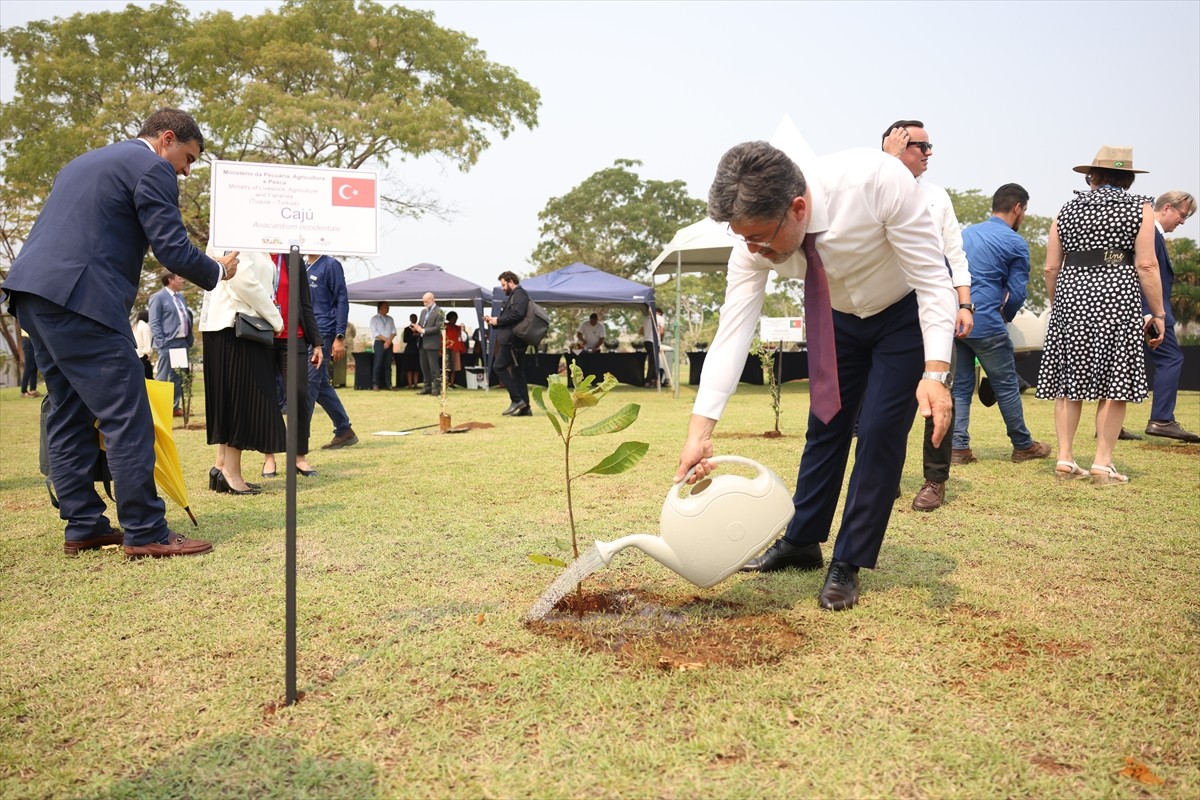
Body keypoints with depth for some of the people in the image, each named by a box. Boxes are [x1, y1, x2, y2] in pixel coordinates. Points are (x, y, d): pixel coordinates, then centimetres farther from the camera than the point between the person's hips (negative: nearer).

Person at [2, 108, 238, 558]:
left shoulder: (87, 162, 28)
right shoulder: (152, 168, -2)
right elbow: (173, 250, -9)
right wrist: (219, 272, 8)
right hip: (80, 297, -10)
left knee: (69, 414, 13)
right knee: (127, 417, -7)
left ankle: (83, 527, 17)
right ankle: (146, 533, -4)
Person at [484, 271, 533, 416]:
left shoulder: (520, 294, -8)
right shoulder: (513, 296, 23)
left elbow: (517, 314, -23)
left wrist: (498, 320, -14)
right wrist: (494, 322, 8)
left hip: (513, 340, -10)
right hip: (511, 339, 10)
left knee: (499, 367, -11)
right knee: (517, 371, 8)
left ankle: (516, 399, -11)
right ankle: (524, 407, 8)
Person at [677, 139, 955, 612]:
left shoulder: (879, 181, -39)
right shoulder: (753, 239, -26)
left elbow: (934, 283, -30)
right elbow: (732, 332, -26)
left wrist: (935, 373, -41)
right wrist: (699, 432, -32)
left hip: (907, 312, -4)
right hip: (838, 318, 4)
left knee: (880, 432, -8)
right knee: (825, 425, 9)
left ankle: (848, 565, 6)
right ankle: (801, 544, 26)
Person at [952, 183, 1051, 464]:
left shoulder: (965, 234, 15)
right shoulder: (1016, 243, -3)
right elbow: (1016, 293, -4)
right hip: (985, 323, -6)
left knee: (961, 385, 11)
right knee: (1006, 386, 8)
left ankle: (959, 448, 8)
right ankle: (1023, 446, 21)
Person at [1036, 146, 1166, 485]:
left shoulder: (1067, 210, 11)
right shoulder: (1140, 208, 4)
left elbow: (1051, 268, 9)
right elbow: (1146, 266, -5)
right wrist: (1158, 314, 0)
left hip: (1071, 295, 3)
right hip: (1117, 297, -3)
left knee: (1068, 382, 9)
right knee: (1115, 385, 4)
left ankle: (1065, 459, 9)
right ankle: (1103, 464, 4)